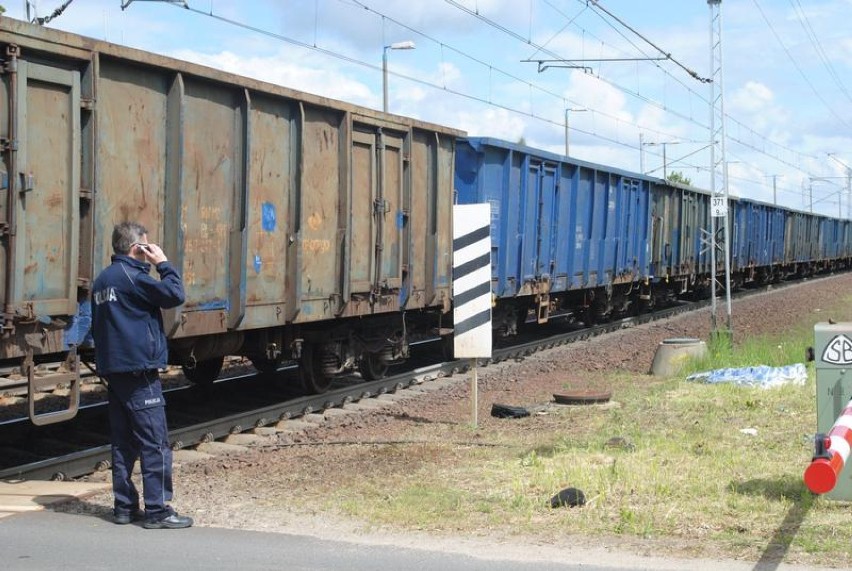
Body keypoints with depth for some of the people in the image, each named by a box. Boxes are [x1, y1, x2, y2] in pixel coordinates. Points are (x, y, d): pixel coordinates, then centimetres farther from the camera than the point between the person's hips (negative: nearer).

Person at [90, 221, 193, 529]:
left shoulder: (102, 280, 15)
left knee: (123, 442, 12)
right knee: (155, 442, -6)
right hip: (138, 370, -9)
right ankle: (157, 510, -7)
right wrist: (164, 264, -4)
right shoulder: (132, 276, -14)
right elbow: (175, 295, -15)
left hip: (112, 371, 9)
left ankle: (124, 506, 14)